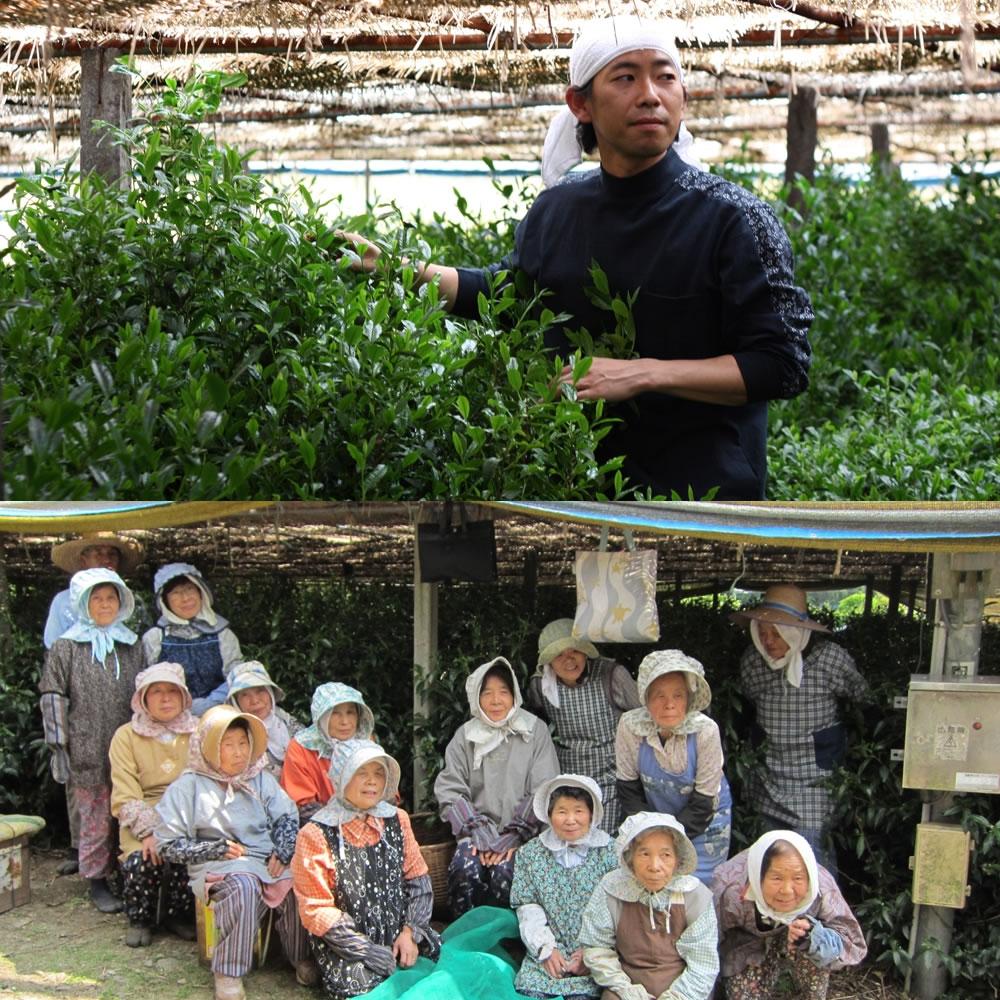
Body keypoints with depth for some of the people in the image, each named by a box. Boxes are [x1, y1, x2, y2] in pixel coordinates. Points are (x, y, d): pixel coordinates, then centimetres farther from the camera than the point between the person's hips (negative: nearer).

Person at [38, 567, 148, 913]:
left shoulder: (133, 646, 12)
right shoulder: (65, 648, 1)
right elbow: (53, 699, -2)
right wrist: (59, 748, -7)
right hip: (88, 752, -3)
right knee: (95, 819, 2)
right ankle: (98, 881, 13)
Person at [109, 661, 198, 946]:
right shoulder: (126, 736, 8)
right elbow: (125, 797, -3)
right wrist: (149, 832, -19)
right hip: (144, 822, 0)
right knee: (141, 860, -29)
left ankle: (179, 915, 1)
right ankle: (140, 920, 1)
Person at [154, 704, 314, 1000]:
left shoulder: (261, 780, 19)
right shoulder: (188, 787, 6)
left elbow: (288, 817, 14)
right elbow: (168, 845, 3)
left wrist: (283, 851, -6)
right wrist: (217, 850, -6)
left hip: (268, 862, 4)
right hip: (217, 866, -4)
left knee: (296, 884, -30)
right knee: (243, 885, -39)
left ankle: (303, 958, -10)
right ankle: (228, 975, -36)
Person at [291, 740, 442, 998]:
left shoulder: (396, 820, 10)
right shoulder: (316, 835, -5)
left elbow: (418, 880, 8)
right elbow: (317, 911, -8)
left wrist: (410, 932, -9)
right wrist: (373, 954, -14)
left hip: (401, 935, 5)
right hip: (346, 948, -4)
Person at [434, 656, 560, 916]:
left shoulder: (535, 731, 5)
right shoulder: (465, 736, 10)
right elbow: (450, 791, 3)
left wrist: (514, 835, -12)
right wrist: (477, 831, -11)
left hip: (522, 833, -2)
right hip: (478, 830, 2)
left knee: (504, 873, -31)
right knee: (464, 870, -29)